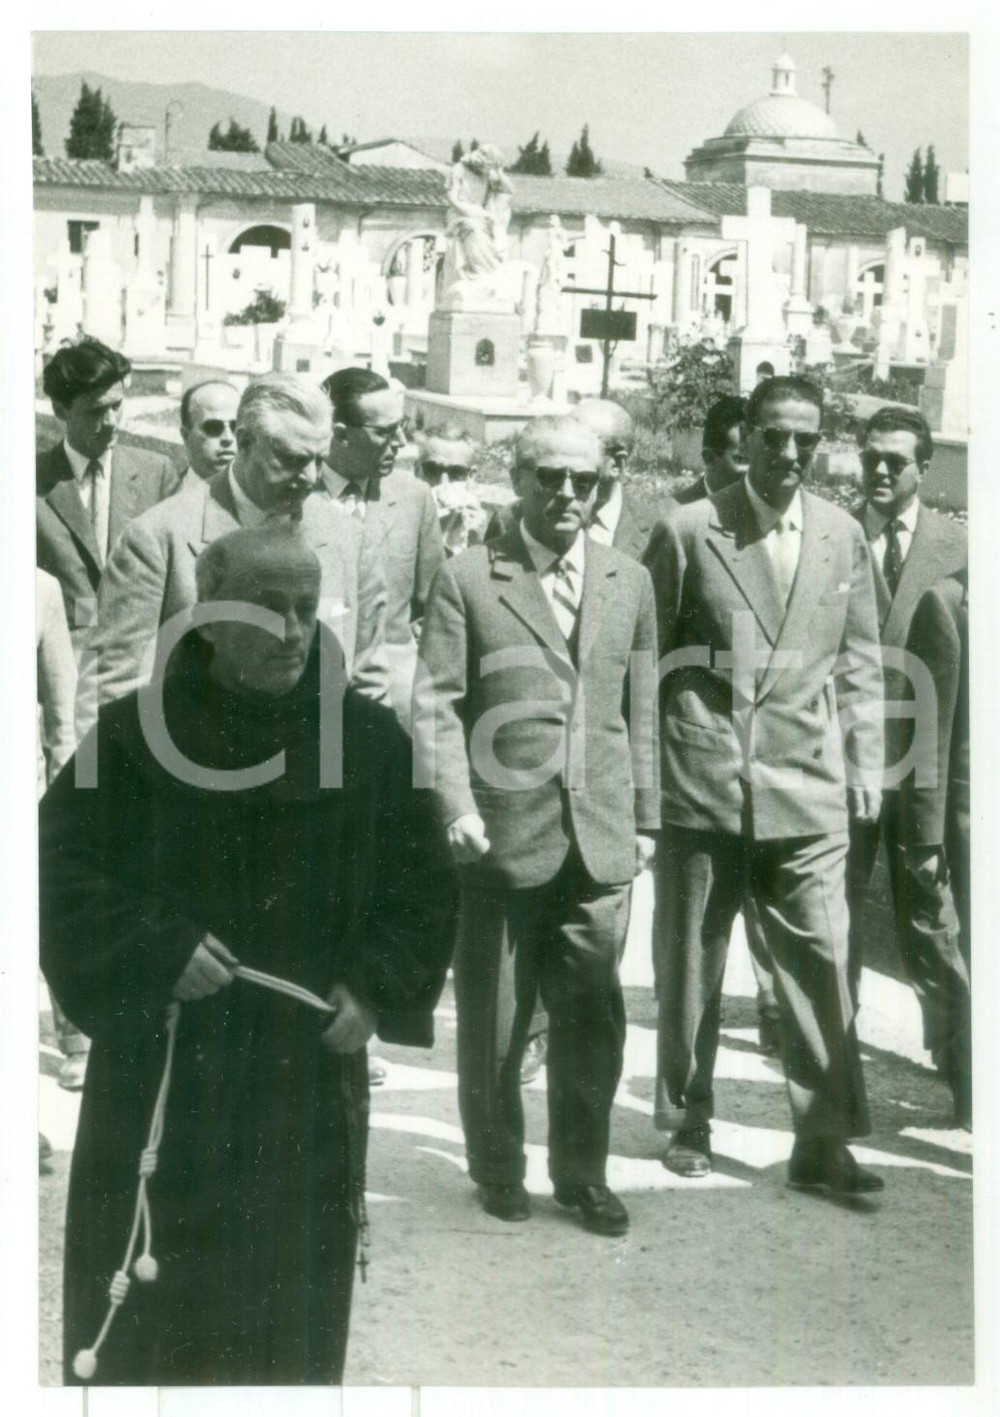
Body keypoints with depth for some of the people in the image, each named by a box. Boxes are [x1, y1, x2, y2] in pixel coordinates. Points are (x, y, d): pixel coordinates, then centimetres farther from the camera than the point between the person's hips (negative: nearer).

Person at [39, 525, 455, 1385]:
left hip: (309, 1076, 2)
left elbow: (425, 887, 7)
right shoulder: (137, 730, -6)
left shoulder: (370, 740, 0)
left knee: (291, 1319, 10)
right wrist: (157, 949, -17)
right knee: (142, 1316, 5)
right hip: (158, 1076, -1)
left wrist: (376, 991, -7)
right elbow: (60, 868, -4)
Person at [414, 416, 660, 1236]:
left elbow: (641, 711, 12)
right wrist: (457, 806, -14)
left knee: (593, 1016, 7)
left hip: (599, 841, 3)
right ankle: (498, 1169, 26)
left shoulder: (630, 583, 11)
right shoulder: (467, 579, 0)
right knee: (493, 1019, 9)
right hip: (501, 837, -2)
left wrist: (645, 818, 10)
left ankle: (582, 1171, 24)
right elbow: (436, 703, -4)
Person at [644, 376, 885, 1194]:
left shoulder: (843, 537, 6)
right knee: (690, 968, 10)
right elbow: (644, 654, 2)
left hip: (808, 792, 2)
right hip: (700, 785, -1)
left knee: (820, 966, -1)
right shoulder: (687, 532, -2)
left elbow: (860, 661, 11)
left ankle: (823, 1141, 9)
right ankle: (689, 1123, 26)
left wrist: (865, 765, 6)